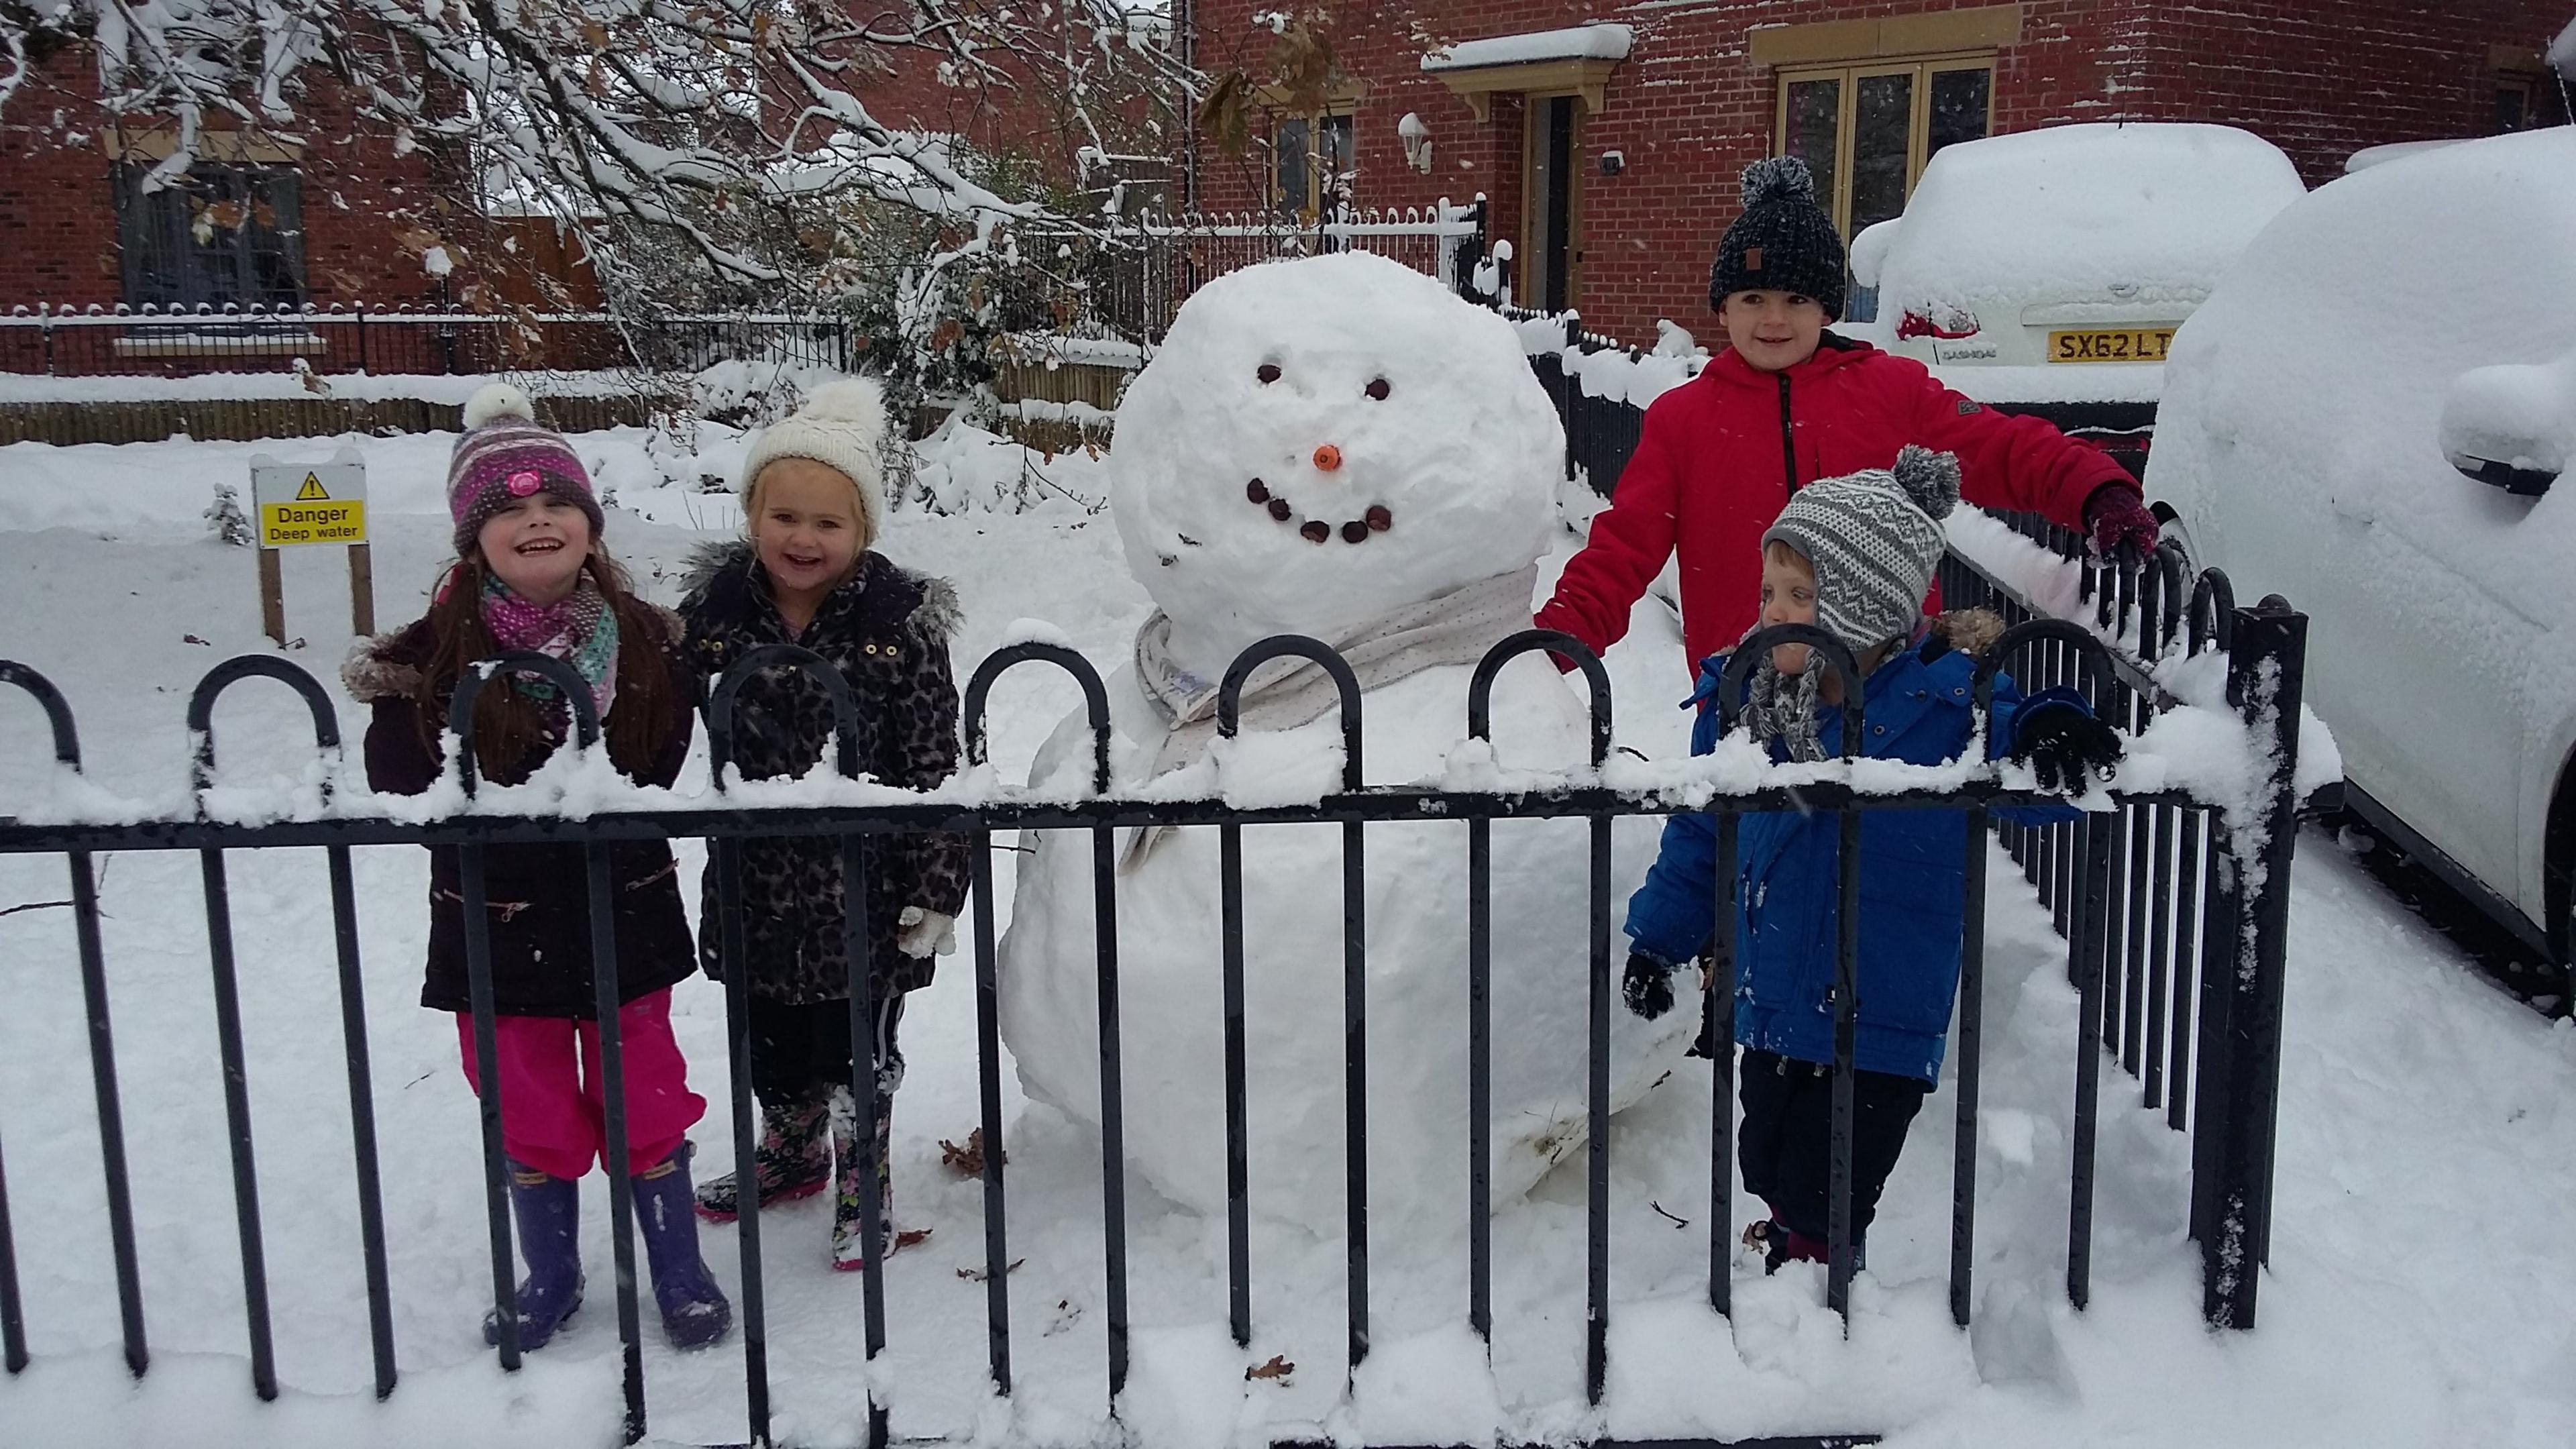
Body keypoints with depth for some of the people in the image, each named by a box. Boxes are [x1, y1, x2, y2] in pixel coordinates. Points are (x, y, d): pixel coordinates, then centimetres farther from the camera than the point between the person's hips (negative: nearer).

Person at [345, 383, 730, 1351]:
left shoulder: (644, 643, -5)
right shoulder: (433, 656, -10)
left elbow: (666, 769, -3)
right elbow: (404, 786, -13)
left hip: (624, 915, 1)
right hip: (497, 926, 0)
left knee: (645, 1103, 13)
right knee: (530, 1111, 15)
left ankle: (679, 1271, 31)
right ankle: (551, 1276, 36)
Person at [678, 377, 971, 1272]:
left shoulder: (900, 623, -14)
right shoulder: (714, 610, -6)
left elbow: (935, 770, -11)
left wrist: (934, 887, -12)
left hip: (863, 887, -4)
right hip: (756, 884, 4)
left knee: (859, 1048, 13)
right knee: (768, 1043, 22)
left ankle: (862, 1183, 35)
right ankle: (792, 1154, 47)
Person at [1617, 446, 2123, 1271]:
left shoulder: (1942, 703, -16)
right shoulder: (1740, 699, -1)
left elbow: (2039, 784, -14)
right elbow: (1701, 835, 11)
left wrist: (2045, 731, -37)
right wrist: (1658, 936, 13)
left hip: (1881, 1024, -5)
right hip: (1772, 1009, 5)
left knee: (1820, 1211, -1)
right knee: (1769, 1178, 20)